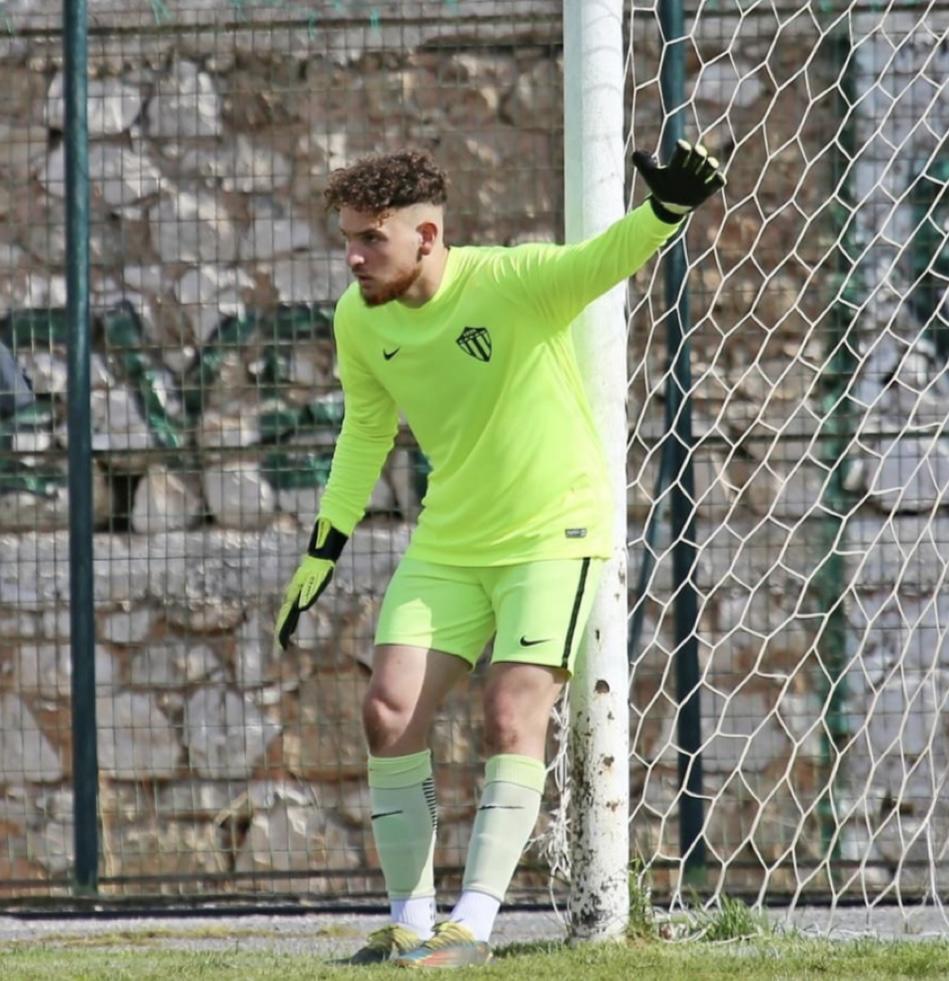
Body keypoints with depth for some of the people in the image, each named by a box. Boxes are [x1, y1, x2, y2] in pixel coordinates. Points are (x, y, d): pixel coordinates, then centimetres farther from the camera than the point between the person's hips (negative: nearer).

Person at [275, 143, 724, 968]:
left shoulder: (513, 281, -21)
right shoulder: (359, 320, -4)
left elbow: (610, 257, -37)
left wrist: (668, 208, -58)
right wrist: (324, 549, 12)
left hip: (553, 532, -5)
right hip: (448, 542, 5)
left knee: (513, 719, -15)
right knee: (391, 710, -5)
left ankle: (473, 926, -11)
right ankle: (410, 922, 6)